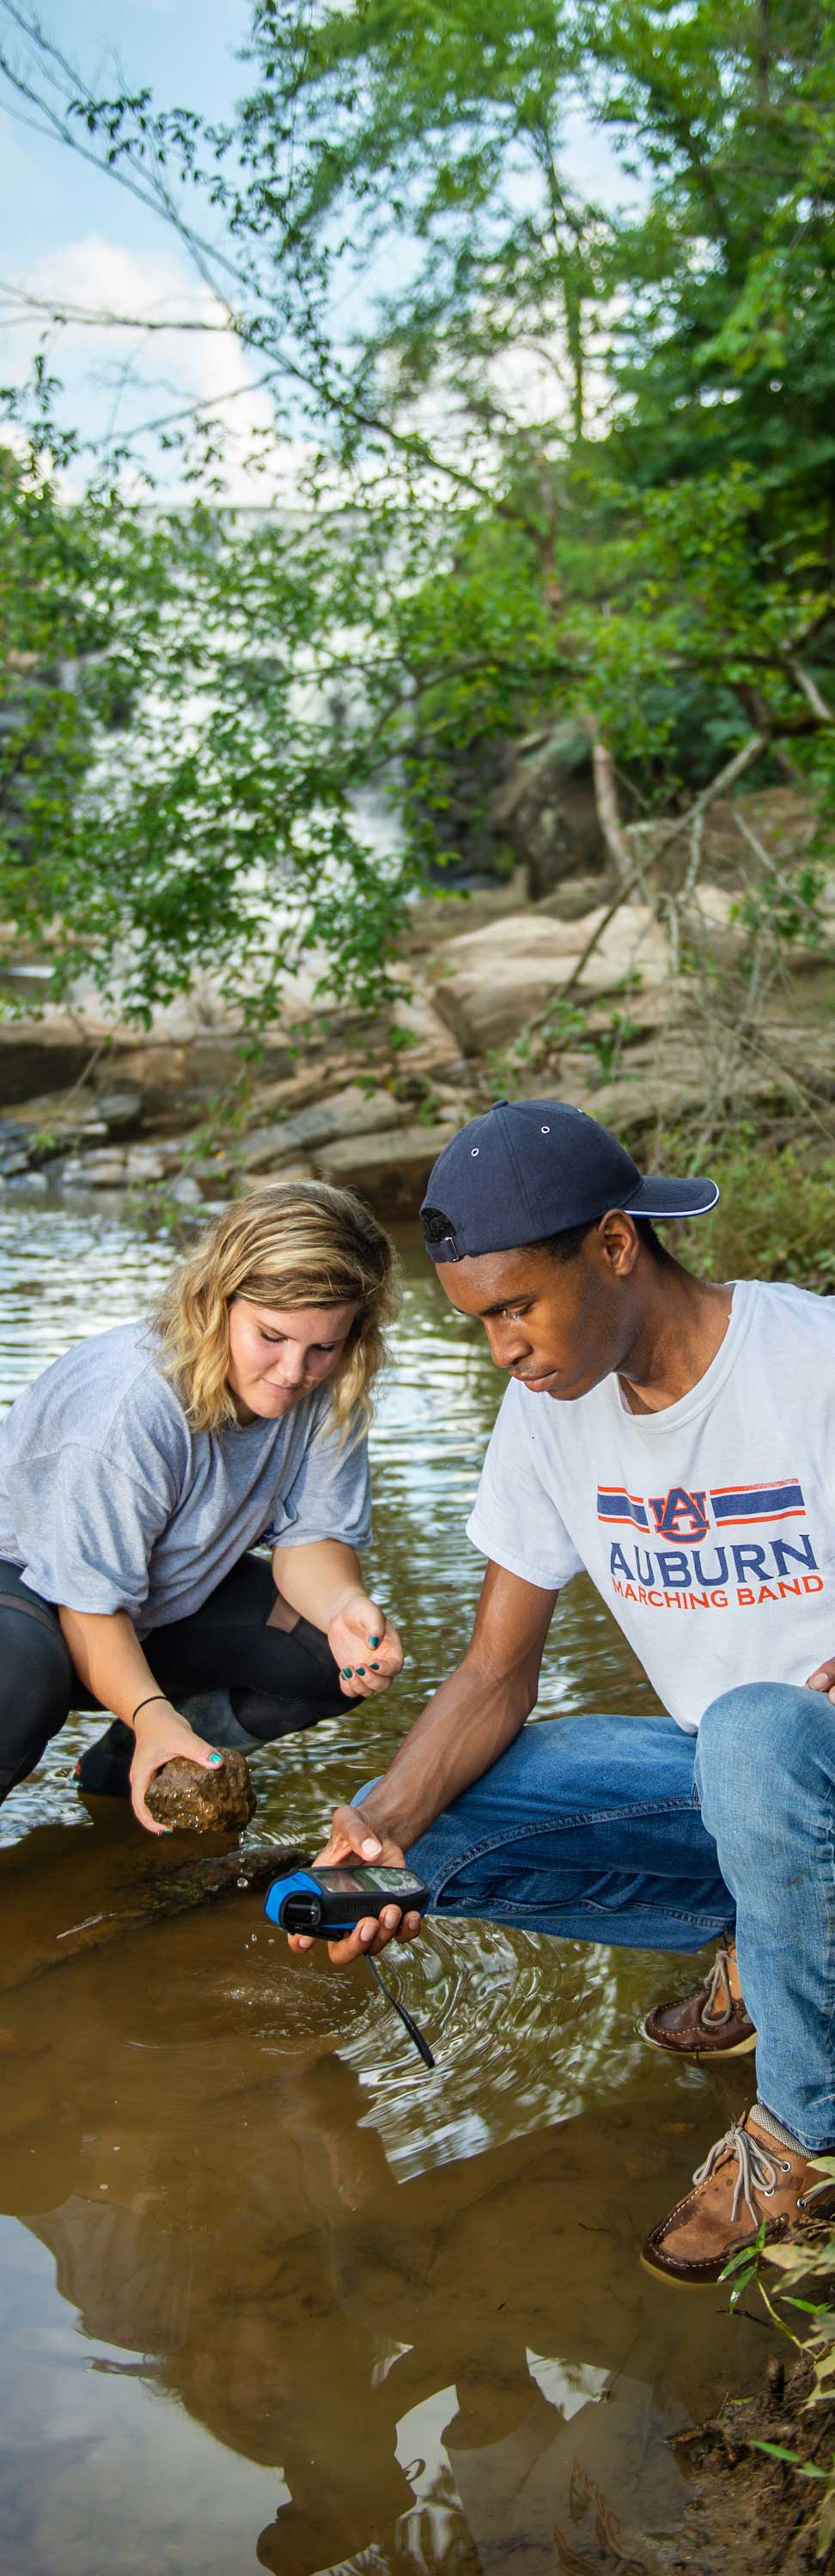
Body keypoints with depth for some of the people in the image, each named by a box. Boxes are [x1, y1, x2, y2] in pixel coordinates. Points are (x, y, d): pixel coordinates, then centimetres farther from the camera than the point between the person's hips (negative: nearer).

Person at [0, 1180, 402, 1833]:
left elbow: (311, 1534, -10)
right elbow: (91, 1600, -29)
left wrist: (346, 1606, -32)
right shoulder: (130, 1405, -34)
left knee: (345, 1655, -13)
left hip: (170, 1597, 7)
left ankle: (125, 1763, 5)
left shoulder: (327, 1390, -16)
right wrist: (149, 1713, -45)